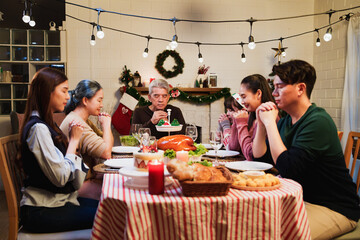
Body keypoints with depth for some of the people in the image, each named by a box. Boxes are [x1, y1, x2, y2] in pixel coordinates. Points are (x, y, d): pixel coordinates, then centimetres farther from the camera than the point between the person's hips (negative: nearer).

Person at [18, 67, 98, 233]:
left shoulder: (46, 125, 13)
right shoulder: (38, 128, -19)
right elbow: (60, 177, -24)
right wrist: (74, 140, -14)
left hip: (58, 200, 9)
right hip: (41, 211, -9)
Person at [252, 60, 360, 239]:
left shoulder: (318, 121, -20)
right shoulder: (286, 122, 6)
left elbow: (288, 169, -28)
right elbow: (259, 159, 6)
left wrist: (270, 123, -22)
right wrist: (262, 123, -6)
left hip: (334, 209, -8)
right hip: (299, 198, 8)